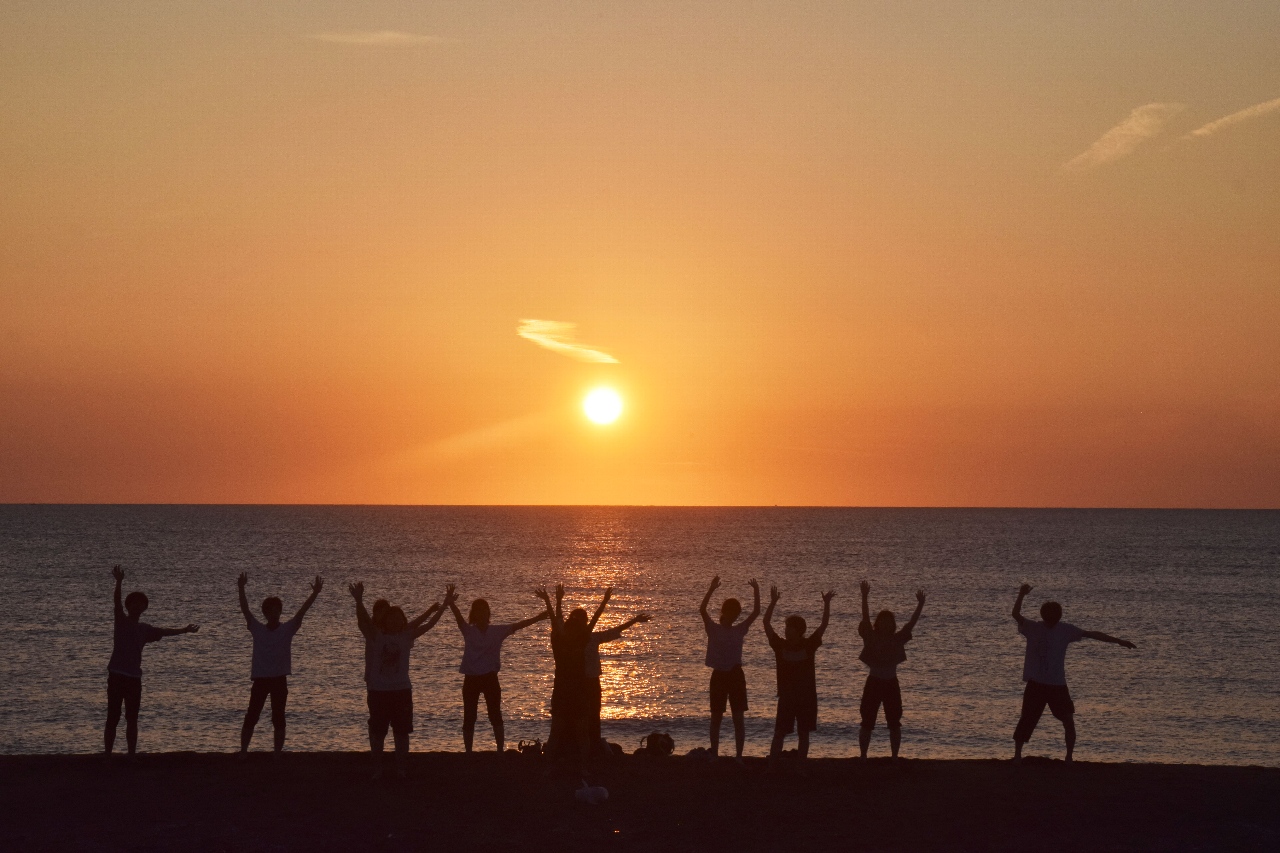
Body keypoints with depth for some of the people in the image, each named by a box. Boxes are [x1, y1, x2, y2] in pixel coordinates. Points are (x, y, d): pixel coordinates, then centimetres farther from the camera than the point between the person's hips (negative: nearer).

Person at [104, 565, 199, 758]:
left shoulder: (144, 628, 14)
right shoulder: (121, 621, -1)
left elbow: (164, 632, 27)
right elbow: (117, 601, -17)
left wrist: (184, 630, 26)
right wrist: (119, 582, -34)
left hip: (134, 678, 5)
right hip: (117, 676, -5)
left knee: (132, 720, 7)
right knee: (113, 719, -3)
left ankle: (131, 756, 12)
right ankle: (108, 756, 1)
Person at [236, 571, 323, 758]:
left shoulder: (287, 629, 1)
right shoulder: (257, 629, 1)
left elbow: (302, 611, -11)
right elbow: (245, 610, -10)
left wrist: (314, 594, -24)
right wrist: (241, 589, -25)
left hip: (279, 679, 0)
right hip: (260, 679, 0)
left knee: (278, 719, 5)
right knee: (251, 718, 1)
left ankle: (278, 754, 12)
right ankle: (243, 753, 7)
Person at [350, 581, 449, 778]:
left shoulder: (406, 636, 4)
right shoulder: (375, 635, -4)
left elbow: (428, 625, 4)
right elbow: (362, 620, -20)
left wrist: (441, 609, -7)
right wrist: (359, 601, -37)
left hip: (402, 691, 2)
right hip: (378, 691, -2)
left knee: (402, 732, 7)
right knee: (377, 732, 5)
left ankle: (401, 769, 16)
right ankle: (377, 768, 14)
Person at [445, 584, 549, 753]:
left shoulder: (498, 631, 2)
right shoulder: (468, 631, -2)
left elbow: (518, 625, -5)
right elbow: (459, 617, -20)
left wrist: (539, 617, -15)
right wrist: (451, 603, -40)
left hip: (490, 678, 0)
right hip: (471, 679, 0)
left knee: (496, 717, 0)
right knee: (469, 719, 4)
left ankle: (501, 751, 5)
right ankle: (468, 753, 11)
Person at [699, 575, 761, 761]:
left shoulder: (739, 630, 7)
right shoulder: (713, 629, -1)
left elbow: (756, 612, 0)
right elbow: (702, 610, -17)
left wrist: (756, 592, -9)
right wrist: (712, 589, -26)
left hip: (735, 675, 2)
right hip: (719, 675, -1)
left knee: (739, 718, 0)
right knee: (716, 717, 5)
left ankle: (739, 756, 5)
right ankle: (714, 755, 12)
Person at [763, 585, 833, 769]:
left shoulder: (809, 645, -1)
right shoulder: (780, 645, -1)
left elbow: (824, 624, -4)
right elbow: (766, 623, -7)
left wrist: (827, 603, -12)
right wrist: (773, 603, -15)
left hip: (807, 696, 1)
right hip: (786, 696, -1)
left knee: (804, 733, 7)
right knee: (779, 733, -3)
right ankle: (771, 766, -3)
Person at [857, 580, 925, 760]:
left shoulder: (897, 639, 2)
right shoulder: (871, 638, -4)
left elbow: (911, 622, -7)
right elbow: (865, 618, -17)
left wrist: (920, 605, -18)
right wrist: (864, 598, -30)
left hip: (891, 684, 3)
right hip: (873, 683, -3)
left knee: (895, 724, 5)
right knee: (867, 723, 0)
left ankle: (895, 757, 14)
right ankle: (863, 756, 6)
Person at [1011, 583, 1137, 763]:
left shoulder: (1065, 630, 0)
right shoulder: (1032, 628, -2)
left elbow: (1091, 634, 2)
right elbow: (1016, 615, -17)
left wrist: (1118, 641, 2)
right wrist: (1021, 595, -34)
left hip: (1058, 684, 1)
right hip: (1035, 684, -1)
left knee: (1069, 721, -6)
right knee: (1026, 721, 2)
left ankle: (1069, 758, 6)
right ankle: (1017, 755, 14)